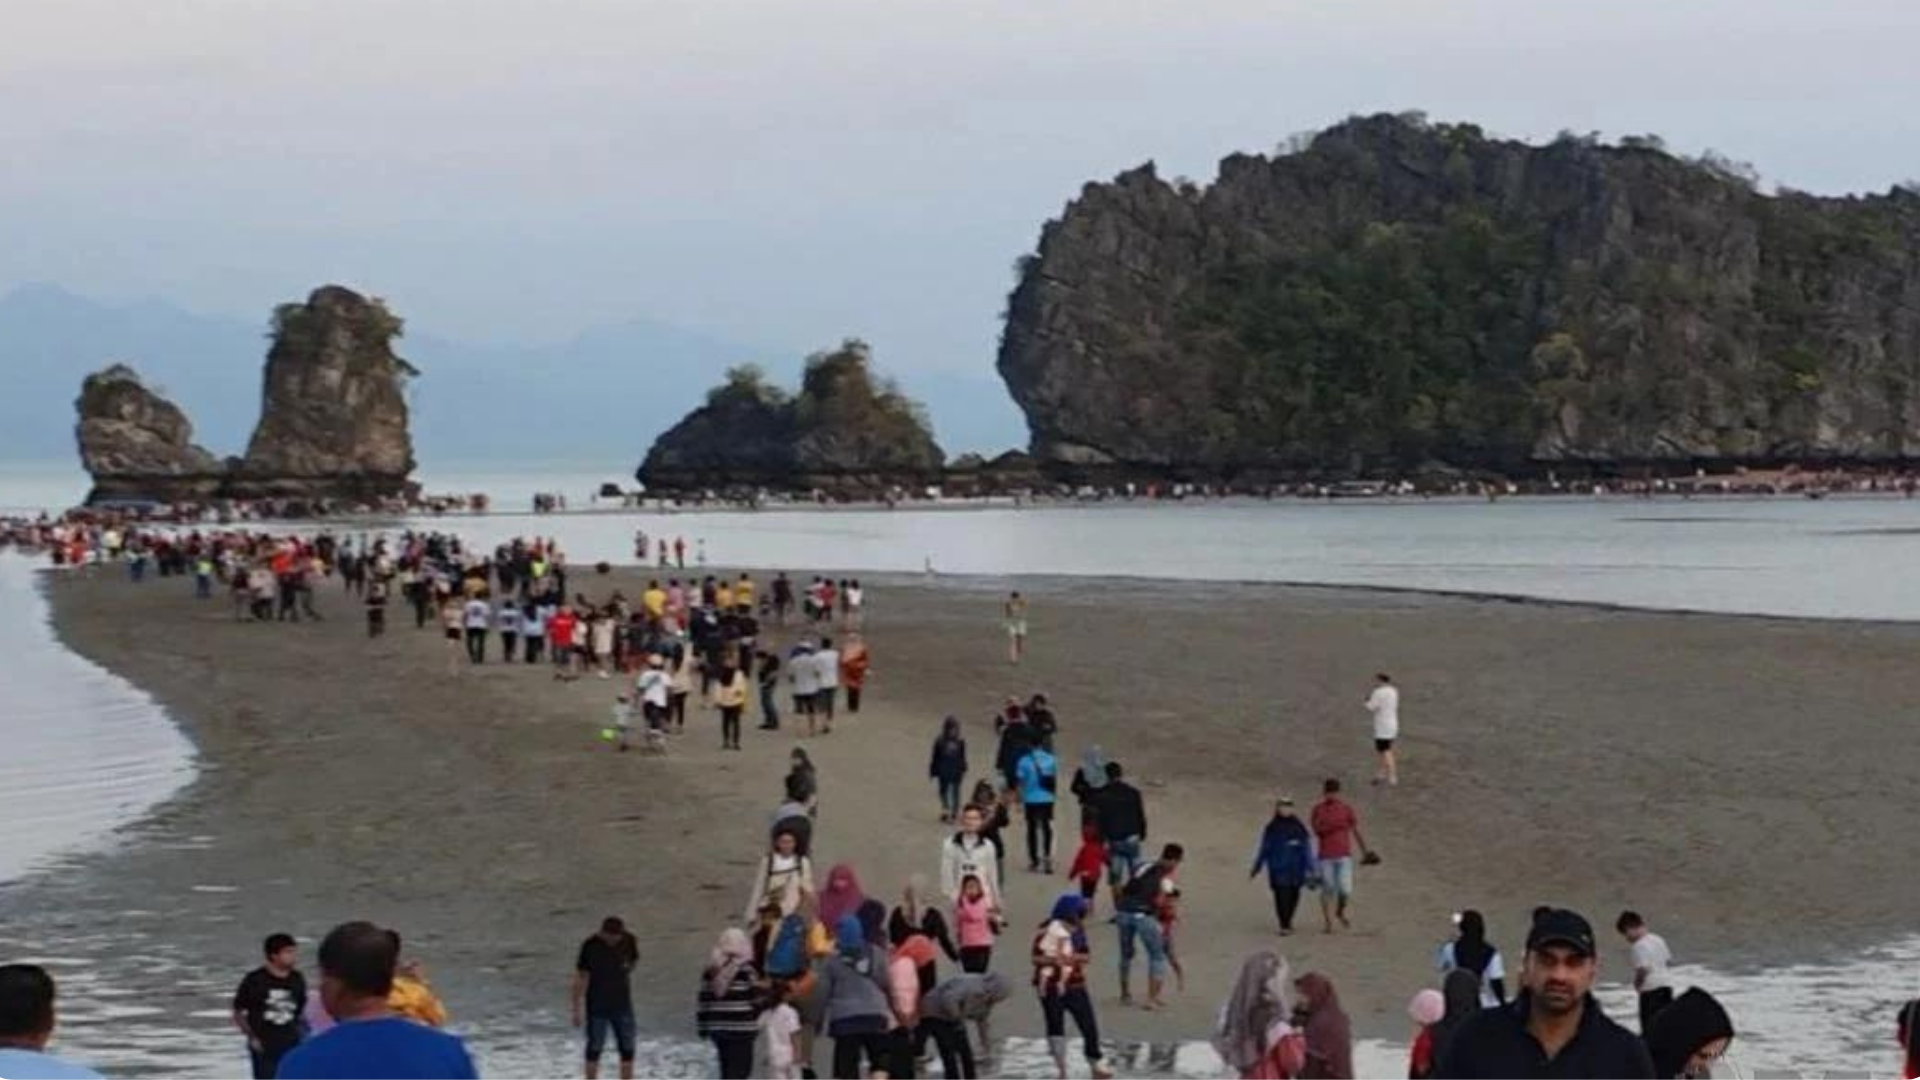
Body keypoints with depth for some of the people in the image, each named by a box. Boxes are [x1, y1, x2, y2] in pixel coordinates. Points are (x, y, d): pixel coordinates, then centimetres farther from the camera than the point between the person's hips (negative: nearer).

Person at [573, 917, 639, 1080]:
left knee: (627, 1049, 7)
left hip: (622, 1005, 3)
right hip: (597, 1007, -3)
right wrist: (577, 1010, -14)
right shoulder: (590, 947, -18)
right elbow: (580, 978, -14)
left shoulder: (629, 942, -7)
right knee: (594, 1049, 7)